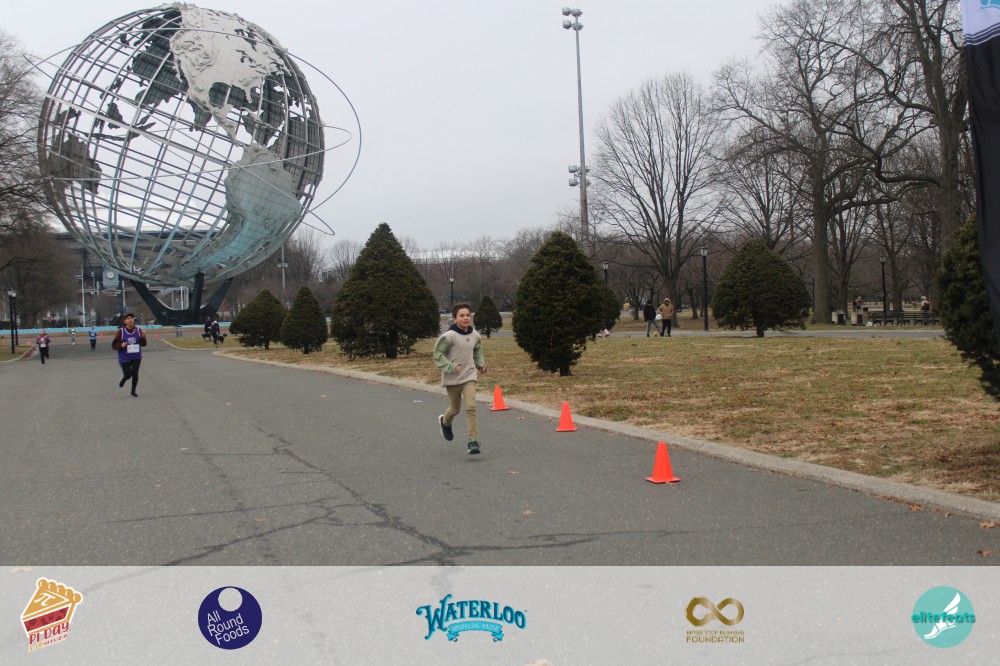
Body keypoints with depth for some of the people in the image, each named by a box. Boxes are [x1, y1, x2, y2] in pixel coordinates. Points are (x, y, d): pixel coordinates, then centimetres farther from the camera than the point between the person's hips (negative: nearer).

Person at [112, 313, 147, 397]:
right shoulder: (121, 331, -10)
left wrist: (143, 337, -19)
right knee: (128, 375, 0)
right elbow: (114, 345, -5)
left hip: (136, 357, 2)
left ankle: (133, 391, 20)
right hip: (125, 358, -2)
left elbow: (143, 344, 0)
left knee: (135, 374, 1)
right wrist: (121, 345, -25)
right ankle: (123, 380, 38)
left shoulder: (138, 330, -3)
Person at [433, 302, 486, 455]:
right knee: (455, 409, 14)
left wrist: (480, 364, 8)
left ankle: (473, 441, -11)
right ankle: (445, 422, 49)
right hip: (452, 378, -2)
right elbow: (438, 354, -13)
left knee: (471, 406, -14)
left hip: (469, 376, 3)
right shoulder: (449, 336, -16)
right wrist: (451, 367, -23)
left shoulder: (476, 336, 0)